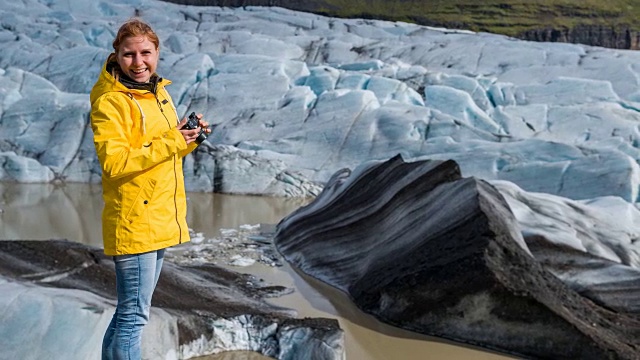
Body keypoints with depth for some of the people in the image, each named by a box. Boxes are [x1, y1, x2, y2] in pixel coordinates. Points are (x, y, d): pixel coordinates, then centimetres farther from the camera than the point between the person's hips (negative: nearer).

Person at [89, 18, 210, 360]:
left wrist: (189, 138, 0)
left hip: (160, 220, 9)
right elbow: (114, 163, -22)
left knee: (130, 311, 18)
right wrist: (170, 142, -23)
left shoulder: (158, 92, 12)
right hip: (133, 221, -8)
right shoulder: (109, 102, -13)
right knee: (134, 316, -4)